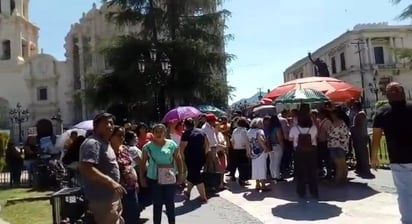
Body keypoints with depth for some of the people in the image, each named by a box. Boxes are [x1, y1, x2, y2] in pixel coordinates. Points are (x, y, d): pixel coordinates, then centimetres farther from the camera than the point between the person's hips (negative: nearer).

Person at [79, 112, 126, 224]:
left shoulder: (104, 143, 14)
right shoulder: (93, 143, -19)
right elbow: (86, 169, -30)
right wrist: (110, 182, -32)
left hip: (112, 197, 11)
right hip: (103, 199, -11)